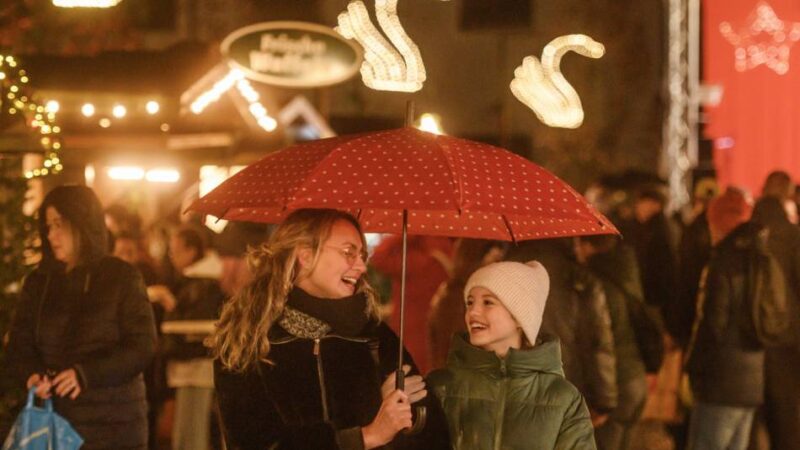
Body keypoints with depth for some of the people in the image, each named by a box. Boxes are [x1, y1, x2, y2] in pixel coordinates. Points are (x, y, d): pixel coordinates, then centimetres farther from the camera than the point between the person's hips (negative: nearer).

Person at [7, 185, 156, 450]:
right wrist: (31, 374, -14)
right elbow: (19, 342, 9)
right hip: (53, 416, 3)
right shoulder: (39, 282, 12)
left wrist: (86, 374, -19)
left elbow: (142, 347, -7)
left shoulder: (123, 278, -1)